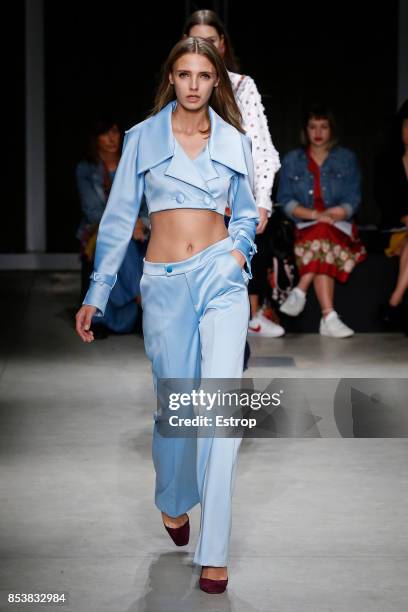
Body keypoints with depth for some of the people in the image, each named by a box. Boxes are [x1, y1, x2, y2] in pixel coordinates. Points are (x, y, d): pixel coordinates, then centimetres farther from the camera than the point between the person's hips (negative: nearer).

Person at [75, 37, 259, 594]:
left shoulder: (234, 141, 8)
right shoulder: (143, 138, 4)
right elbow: (119, 219, 4)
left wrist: (240, 249, -2)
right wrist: (97, 295, 2)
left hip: (221, 277, 0)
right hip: (164, 282, 0)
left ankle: (214, 550, -7)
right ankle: (174, 501, 39)